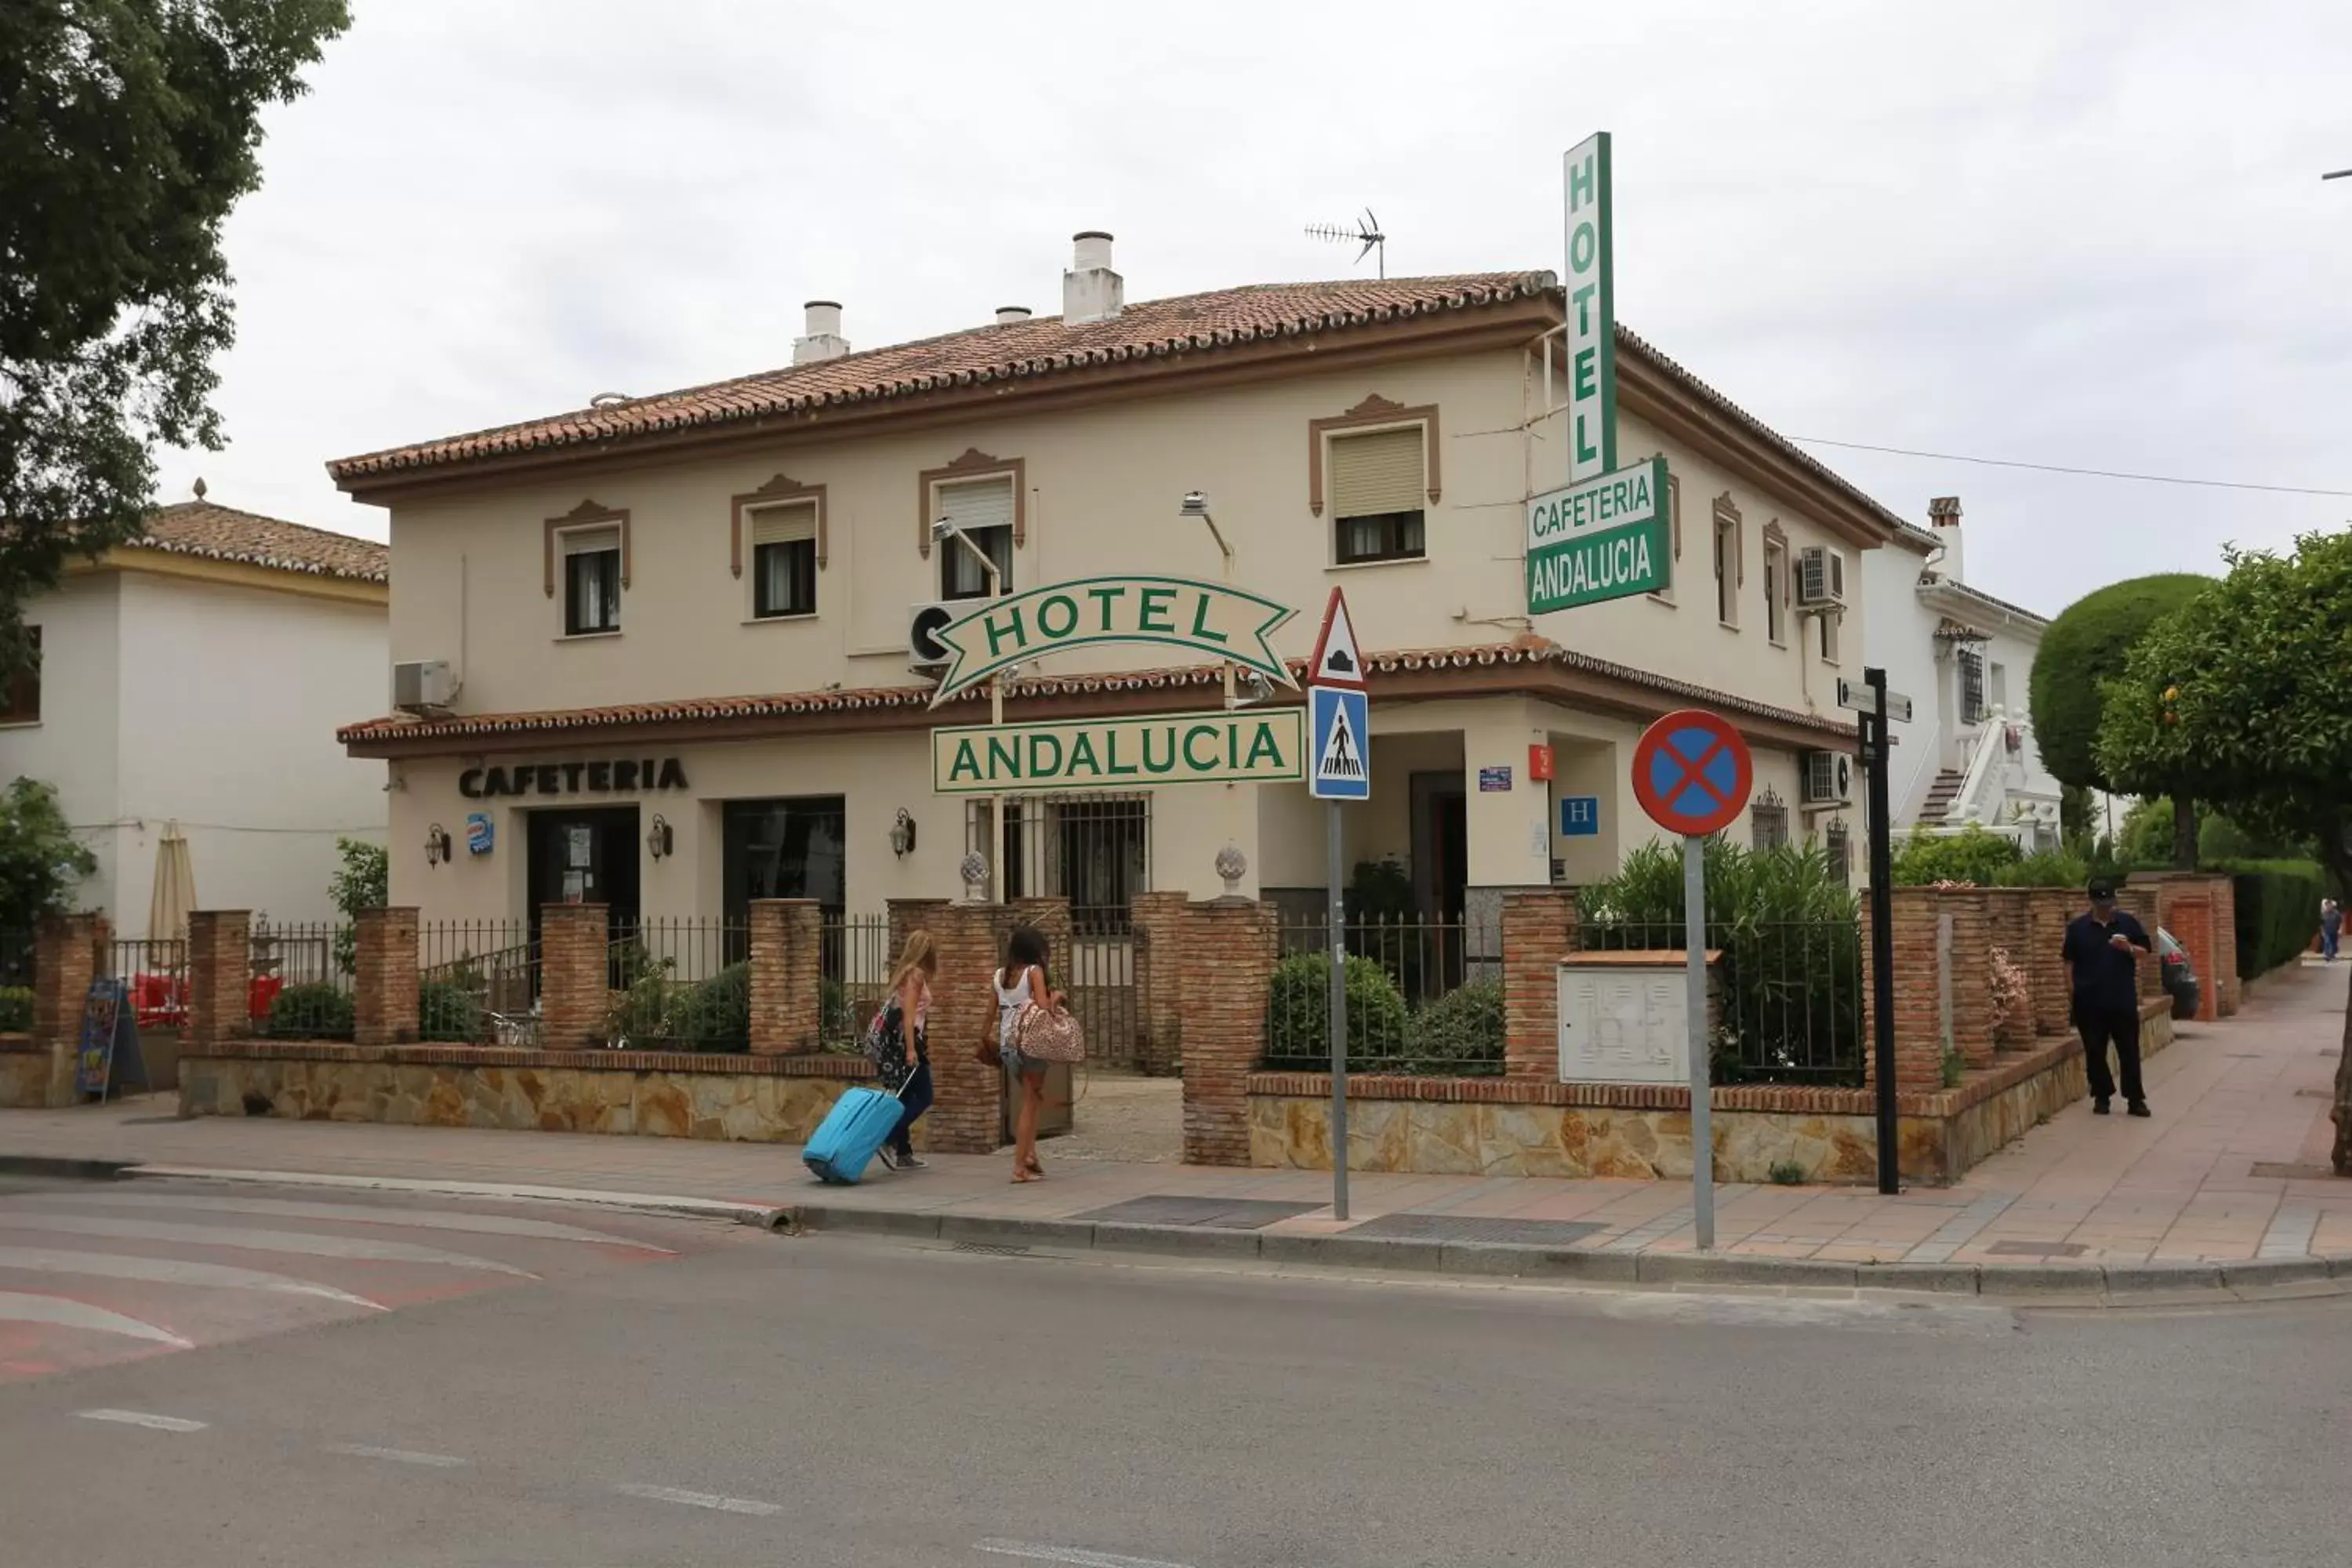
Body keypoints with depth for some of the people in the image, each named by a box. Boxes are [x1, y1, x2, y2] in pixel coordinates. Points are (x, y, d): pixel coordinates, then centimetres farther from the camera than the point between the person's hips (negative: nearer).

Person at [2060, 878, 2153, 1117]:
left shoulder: (2128, 923, 4)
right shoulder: (2077, 927, 3)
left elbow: (2147, 952, 6)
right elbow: (2069, 961, 6)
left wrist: (2129, 948, -15)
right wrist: (2072, 991, -1)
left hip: (2123, 1000, 0)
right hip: (2089, 1001, 0)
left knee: (2129, 1050, 1)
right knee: (2095, 1051, 5)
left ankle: (2135, 1099, 6)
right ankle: (2101, 1097, 16)